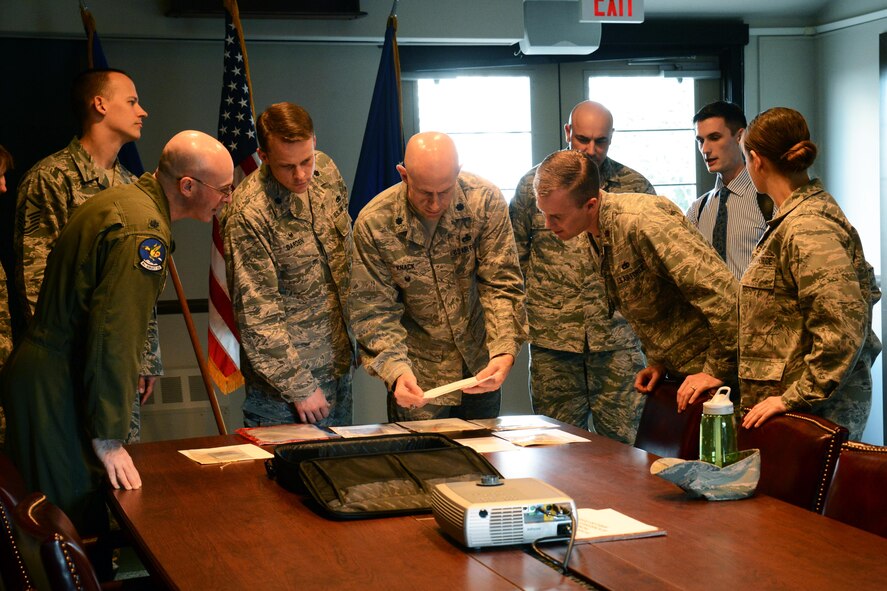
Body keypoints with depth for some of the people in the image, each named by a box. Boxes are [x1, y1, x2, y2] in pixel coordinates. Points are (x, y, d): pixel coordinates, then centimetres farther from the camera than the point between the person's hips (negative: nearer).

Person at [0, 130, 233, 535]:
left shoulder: (116, 200, 13)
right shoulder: (142, 232, -19)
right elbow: (114, 338, -25)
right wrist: (109, 438, -21)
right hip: (59, 394, -10)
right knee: (81, 522, -5)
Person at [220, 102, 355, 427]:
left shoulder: (326, 170, -1)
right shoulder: (248, 214, -23)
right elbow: (258, 318, -20)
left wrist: (353, 338, 14)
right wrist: (300, 388, -17)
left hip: (338, 363, 7)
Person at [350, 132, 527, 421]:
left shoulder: (486, 201, -15)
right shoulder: (373, 224, -18)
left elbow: (502, 285, -13)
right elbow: (373, 312, -14)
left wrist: (504, 352, -28)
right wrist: (396, 371, -30)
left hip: (479, 368, 2)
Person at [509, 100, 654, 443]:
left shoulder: (636, 187, 6)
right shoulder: (533, 184, 5)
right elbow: (515, 257, 9)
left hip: (618, 339, 0)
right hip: (552, 339, 0)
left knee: (622, 441, 1)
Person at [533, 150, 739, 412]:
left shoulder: (640, 222, -26)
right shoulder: (598, 234, 4)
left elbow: (721, 291, -30)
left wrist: (718, 371, -24)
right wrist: (656, 360, 9)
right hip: (677, 371, 9)